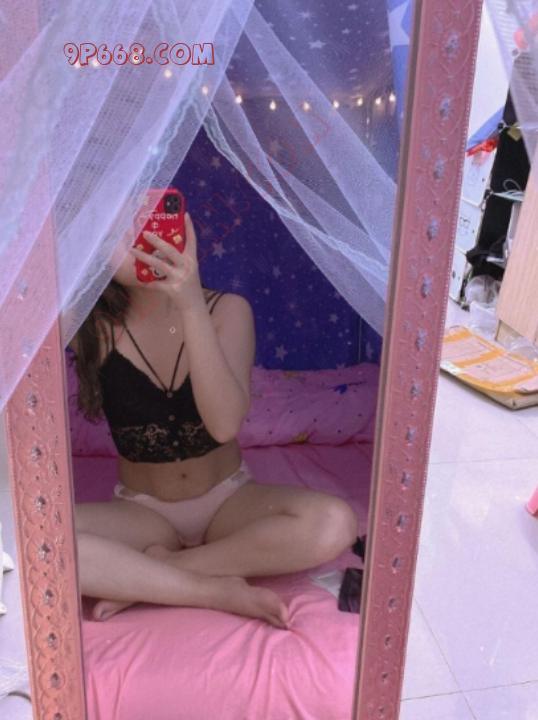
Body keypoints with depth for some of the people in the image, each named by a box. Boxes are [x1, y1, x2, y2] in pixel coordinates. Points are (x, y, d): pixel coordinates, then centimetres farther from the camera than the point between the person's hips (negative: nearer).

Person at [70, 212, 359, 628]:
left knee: (334, 523, -29)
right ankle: (219, 591, -18)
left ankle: (145, 577, -15)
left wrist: (192, 306, -34)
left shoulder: (227, 310, -12)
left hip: (230, 499, 0)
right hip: (143, 511, 0)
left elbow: (225, 423, -26)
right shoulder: (97, 327, -8)